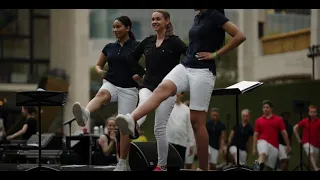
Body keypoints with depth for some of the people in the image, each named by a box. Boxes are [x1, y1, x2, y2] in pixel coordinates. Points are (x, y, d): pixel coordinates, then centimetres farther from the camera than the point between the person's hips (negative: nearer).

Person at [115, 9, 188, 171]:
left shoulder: (174, 41, -5)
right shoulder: (147, 41, 10)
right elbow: (131, 58, 21)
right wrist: (133, 74, 17)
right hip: (148, 86, 4)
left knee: (160, 129, -3)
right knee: (144, 104, -33)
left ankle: (162, 165, 8)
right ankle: (132, 126, -59)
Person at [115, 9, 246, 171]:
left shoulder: (215, 16, -4)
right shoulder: (198, 18, 18)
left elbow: (240, 36, -13)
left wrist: (215, 54, -10)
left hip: (203, 71, -6)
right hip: (185, 66, 6)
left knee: (197, 120, -6)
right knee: (163, 88, -25)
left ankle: (203, 168, 4)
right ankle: (131, 119, -48)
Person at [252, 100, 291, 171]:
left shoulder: (278, 120, 8)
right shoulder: (258, 120, 10)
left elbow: (284, 133, 8)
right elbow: (256, 135, 11)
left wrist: (288, 146, 6)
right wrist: (254, 148, 5)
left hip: (274, 145, 1)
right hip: (263, 141, -1)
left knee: (270, 167, 1)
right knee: (263, 154, -36)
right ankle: (258, 166, -62)